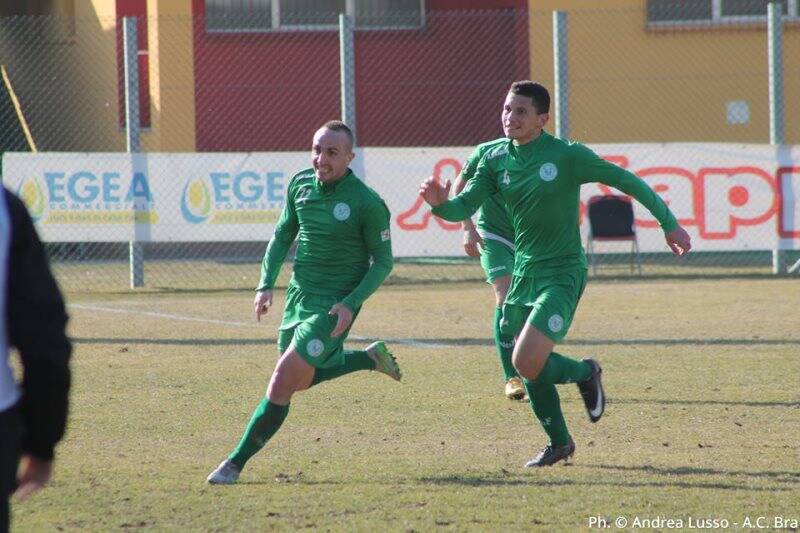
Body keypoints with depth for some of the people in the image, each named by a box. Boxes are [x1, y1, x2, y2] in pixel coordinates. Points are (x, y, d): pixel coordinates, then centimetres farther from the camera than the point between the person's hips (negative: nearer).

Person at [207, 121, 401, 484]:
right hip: (298, 296, 7)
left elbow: (383, 261, -9)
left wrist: (351, 303, -20)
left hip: (334, 306, -7)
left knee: (282, 383, -14)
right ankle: (371, 358, 41)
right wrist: (266, 284, 3)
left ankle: (236, 463, -7)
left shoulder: (368, 203, -17)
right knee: (302, 380, 22)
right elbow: (283, 235, 14)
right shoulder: (300, 185, 0)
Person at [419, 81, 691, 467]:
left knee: (526, 362, -19)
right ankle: (559, 442, 30)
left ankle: (585, 373, 11)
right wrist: (441, 204, -27)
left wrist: (669, 223, -3)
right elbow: (465, 206, -3)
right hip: (524, 272, 6)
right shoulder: (495, 160, 2)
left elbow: (626, 181, -4)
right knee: (530, 367, 9)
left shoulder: (567, 156, -13)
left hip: (562, 274, -6)